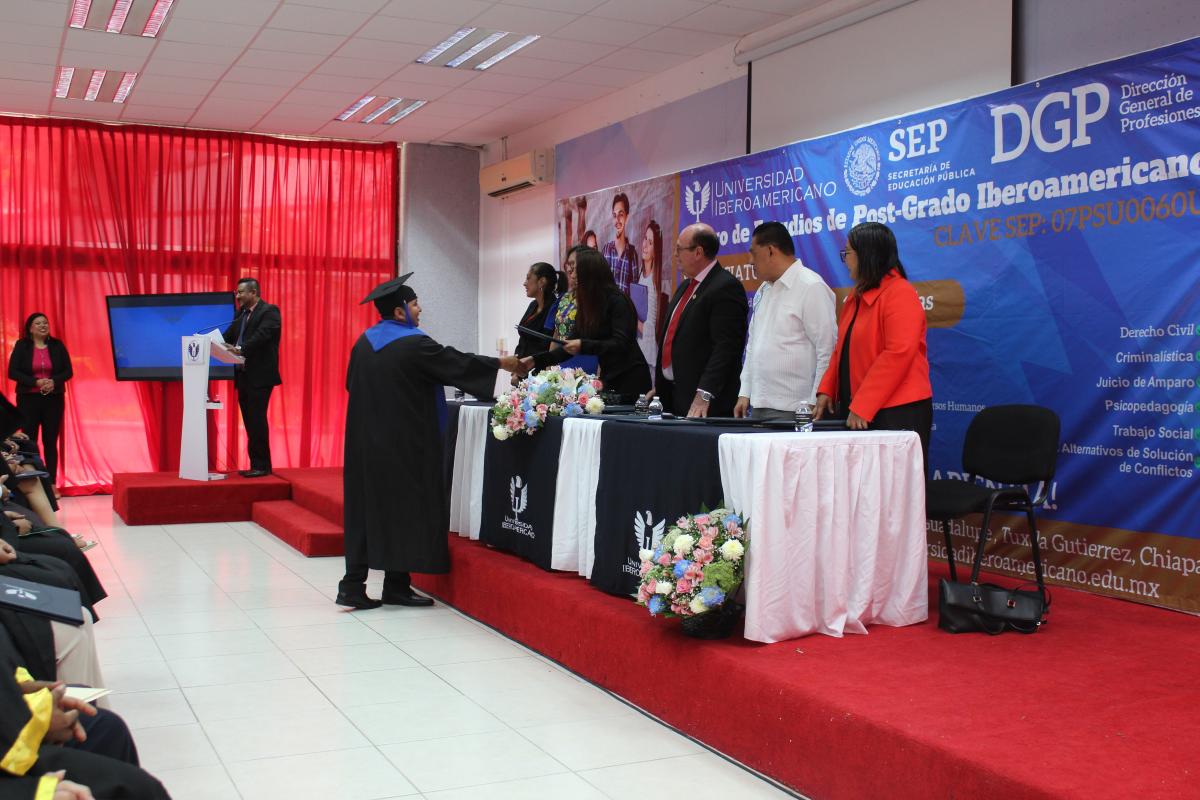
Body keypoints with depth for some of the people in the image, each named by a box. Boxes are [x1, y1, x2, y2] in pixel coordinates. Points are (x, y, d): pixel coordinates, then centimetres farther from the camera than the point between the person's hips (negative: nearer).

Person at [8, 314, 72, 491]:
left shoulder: (57, 345, 5)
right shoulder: (22, 346, 1)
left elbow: (68, 371, 4)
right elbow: (12, 372, -5)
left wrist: (54, 381, -16)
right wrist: (36, 382, -17)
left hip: (54, 399, 1)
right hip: (28, 399, -1)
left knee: (51, 442, 3)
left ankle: (52, 483, 5)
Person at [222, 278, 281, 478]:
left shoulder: (269, 311, -8)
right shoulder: (242, 314, 17)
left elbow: (261, 335, -22)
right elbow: (228, 336, 12)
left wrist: (241, 349, -35)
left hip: (259, 376, -8)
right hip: (243, 376, 8)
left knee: (257, 422, -7)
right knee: (250, 423, 10)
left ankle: (262, 466, -1)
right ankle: (256, 465, 15)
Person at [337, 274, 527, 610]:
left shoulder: (364, 342, 6)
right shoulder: (414, 344, -14)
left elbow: (352, 385, 17)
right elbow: (459, 364, -7)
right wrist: (503, 363, 5)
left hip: (365, 441, 7)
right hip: (403, 443, -7)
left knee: (366, 506, 10)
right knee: (405, 509, 4)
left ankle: (353, 584, 6)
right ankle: (396, 585, 10)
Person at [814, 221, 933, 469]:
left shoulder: (900, 294, -12)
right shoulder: (856, 297, 16)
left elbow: (898, 354, -21)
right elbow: (842, 351, 20)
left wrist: (861, 407, -21)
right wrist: (826, 391, 6)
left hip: (896, 412, -8)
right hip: (858, 413, 8)